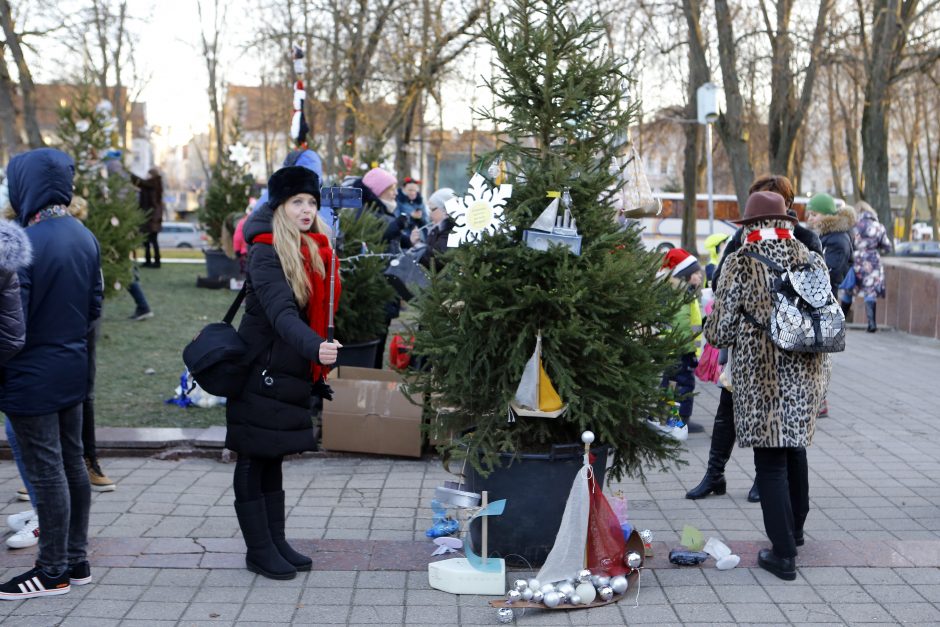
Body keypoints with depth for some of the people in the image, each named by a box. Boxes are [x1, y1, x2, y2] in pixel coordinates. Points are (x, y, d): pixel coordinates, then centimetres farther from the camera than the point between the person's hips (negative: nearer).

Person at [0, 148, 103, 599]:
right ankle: (76, 560, 25)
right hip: (73, 369, 8)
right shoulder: (85, 237, 3)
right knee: (72, 464, 14)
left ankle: (52, 572, 11)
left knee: (46, 472, 1)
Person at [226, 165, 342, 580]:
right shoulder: (266, 254, -16)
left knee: (273, 459, 16)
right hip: (261, 374, -8)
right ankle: (259, 550, 10)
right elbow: (280, 313, -31)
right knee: (254, 460, 2)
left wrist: (319, 372, 16)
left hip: (292, 374, 8)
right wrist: (315, 348, -47)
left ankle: (277, 544, 23)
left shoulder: (316, 252, 8)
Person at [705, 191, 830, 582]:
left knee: (770, 461, 2)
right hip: (806, 374, 5)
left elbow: (719, 332, -8)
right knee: (795, 447, 22)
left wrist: (715, 330, 13)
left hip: (762, 377, -5)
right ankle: (794, 529, 40)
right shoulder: (813, 262, 4)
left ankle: (784, 552, 4)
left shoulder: (741, 263, -9)